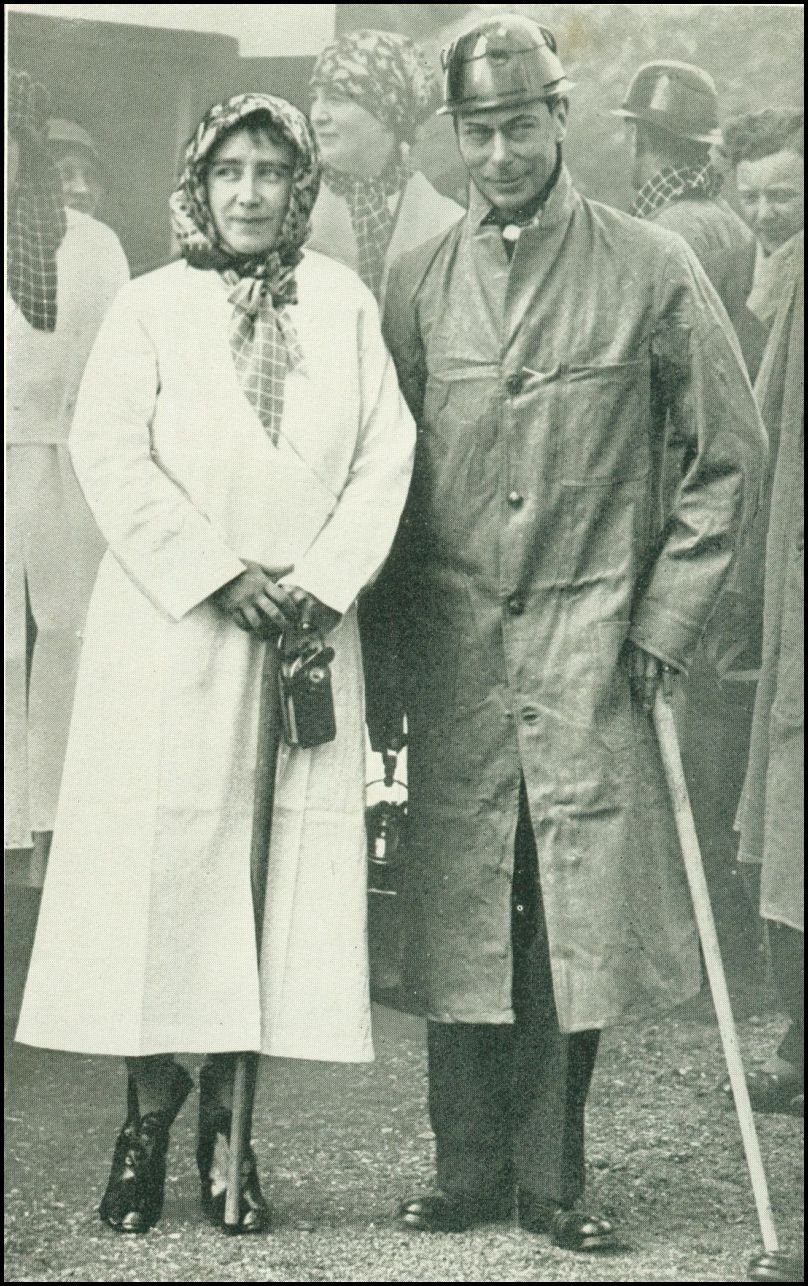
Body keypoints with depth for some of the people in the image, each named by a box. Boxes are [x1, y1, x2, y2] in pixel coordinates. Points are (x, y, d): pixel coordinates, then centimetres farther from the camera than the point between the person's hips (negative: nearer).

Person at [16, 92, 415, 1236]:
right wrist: (218, 576, -13)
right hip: (170, 629, -2)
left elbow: (386, 455, 5)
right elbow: (110, 458, -5)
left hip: (307, 631, 2)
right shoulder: (151, 307, 4)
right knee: (164, 854, -3)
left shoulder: (346, 306, 11)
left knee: (287, 864, 1)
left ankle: (223, 1119, 10)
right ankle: (151, 1111, 8)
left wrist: (324, 580, -8)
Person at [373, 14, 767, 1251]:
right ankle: (469, 1170, 16)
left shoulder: (653, 270, 0)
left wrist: (665, 616, -2)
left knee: (578, 913, 1)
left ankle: (552, 1175, 13)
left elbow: (730, 453, 4)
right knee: (457, 908, 4)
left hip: (592, 641, -2)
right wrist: (379, 640, 7)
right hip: (451, 648, 2)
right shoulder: (418, 282, 8)